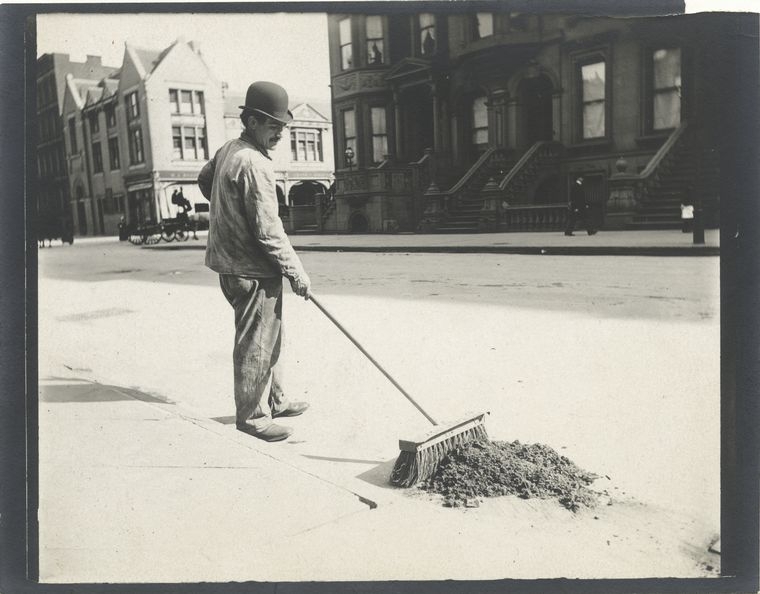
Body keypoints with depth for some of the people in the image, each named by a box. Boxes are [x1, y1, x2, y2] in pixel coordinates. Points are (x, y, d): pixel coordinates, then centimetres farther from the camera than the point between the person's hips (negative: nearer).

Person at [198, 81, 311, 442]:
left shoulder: (227, 150, 10)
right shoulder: (254, 164, -20)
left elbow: (204, 180, 29)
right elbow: (268, 230, -22)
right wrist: (296, 272, -14)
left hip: (232, 263, 10)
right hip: (252, 270, -10)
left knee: (270, 336, 20)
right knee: (255, 344, 0)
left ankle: (275, 401, 32)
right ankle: (252, 415, 12)